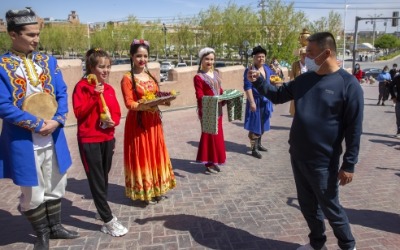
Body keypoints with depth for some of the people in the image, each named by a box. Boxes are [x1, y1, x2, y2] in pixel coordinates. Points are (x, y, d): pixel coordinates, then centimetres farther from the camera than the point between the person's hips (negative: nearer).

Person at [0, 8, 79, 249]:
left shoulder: (49, 61, 5)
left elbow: (62, 93, 1)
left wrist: (57, 121, -15)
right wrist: (37, 123, -18)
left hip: (53, 136, 4)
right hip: (23, 140, -4)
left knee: (55, 186, 17)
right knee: (32, 193, 10)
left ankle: (56, 226, 37)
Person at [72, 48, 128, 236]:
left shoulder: (109, 89, 9)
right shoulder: (82, 86, -9)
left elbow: (117, 112, 12)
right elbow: (79, 112, -16)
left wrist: (113, 121, -9)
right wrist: (94, 96, -22)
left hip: (108, 139, 6)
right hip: (89, 140, -6)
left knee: (104, 177, 16)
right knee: (96, 180, -1)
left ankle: (103, 209, 32)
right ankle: (108, 221, 4)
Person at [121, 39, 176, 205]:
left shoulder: (151, 77, 12)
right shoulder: (127, 78, -9)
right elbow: (129, 103, -16)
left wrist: (164, 100, -8)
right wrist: (145, 106, -31)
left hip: (153, 121, 7)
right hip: (137, 122, -7)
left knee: (155, 154, 13)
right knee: (141, 156, 1)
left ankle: (157, 189, 27)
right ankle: (144, 192, 15)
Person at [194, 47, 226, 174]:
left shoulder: (215, 74, 12)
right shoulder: (198, 77, -12)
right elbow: (200, 96, -19)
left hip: (217, 109, 8)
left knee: (217, 134, 13)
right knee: (209, 135, -1)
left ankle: (214, 160, 27)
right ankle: (209, 163, 11)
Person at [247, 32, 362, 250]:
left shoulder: (348, 84, -14)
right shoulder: (304, 79, 4)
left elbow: (354, 129, -13)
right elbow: (278, 95, 15)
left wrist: (349, 164, -12)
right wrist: (258, 82, -1)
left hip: (323, 161, -6)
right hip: (297, 156, 6)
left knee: (330, 208, 10)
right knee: (307, 204, 19)